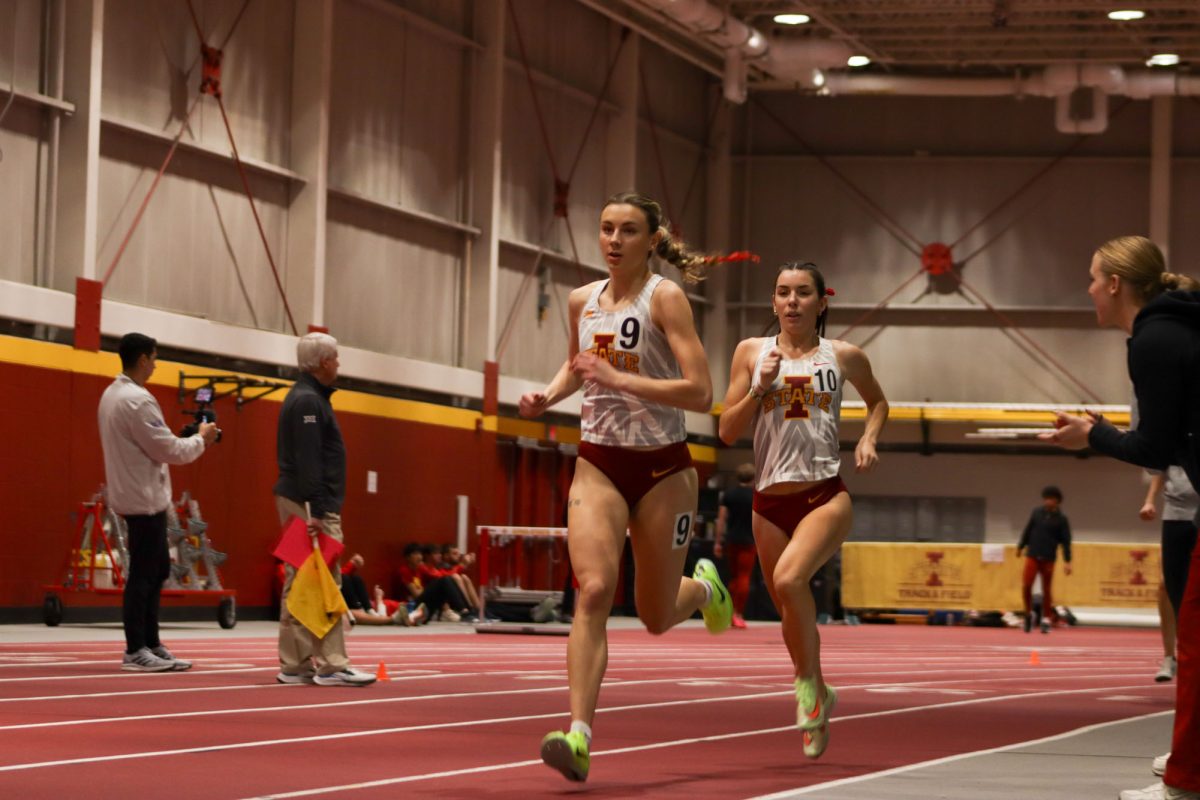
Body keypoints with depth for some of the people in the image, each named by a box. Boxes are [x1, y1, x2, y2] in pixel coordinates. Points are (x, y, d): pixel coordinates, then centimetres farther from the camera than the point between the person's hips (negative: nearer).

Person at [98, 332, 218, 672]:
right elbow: (167, 450, -18)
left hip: (133, 493, 10)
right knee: (143, 574, -4)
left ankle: (150, 643, 17)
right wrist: (201, 439, -3)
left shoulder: (112, 394, 13)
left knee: (156, 568, 14)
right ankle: (136, 651, 0)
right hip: (144, 497, -10)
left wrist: (187, 438, 9)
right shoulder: (137, 400, -19)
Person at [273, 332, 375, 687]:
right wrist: (316, 510, -24)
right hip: (309, 502, -11)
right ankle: (331, 665, -13)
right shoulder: (308, 401, -14)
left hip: (294, 500, 11)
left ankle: (294, 664, 11)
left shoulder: (304, 397, 18)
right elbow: (307, 461, -21)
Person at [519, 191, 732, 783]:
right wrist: (549, 395, 8)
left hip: (662, 468, -3)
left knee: (656, 617, 8)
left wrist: (619, 379, -24)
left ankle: (702, 587, 45)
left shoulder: (665, 298, -10)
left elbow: (701, 393, -19)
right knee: (594, 590, -20)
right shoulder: (582, 300, 6)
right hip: (599, 465, 3)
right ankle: (579, 734, -26)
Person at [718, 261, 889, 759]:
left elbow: (877, 401, 25)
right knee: (791, 613, 10)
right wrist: (761, 387, -9)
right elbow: (727, 432, 4)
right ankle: (819, 698, 33)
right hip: (770, 500, 3)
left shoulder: (843, 357, 5)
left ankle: (808, 681, -10)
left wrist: (868, 438, 6)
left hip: (825, 495, -3)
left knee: (789, 579, -29)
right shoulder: (752, 353, 6)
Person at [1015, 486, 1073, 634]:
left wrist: (1067, 561, -9)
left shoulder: (1061, 519, -2)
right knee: (1026, 586, -10)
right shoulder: (1037, 513, 3)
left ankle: (1046, 620, 13)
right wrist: (1021, 547, 15)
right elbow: (1027, 531, 13)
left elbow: (1066, 541, -2)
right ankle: (1029, 613, 11)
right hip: (1032, 556, 1)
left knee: (1046, 590, 3)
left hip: (1048, 559, -1)